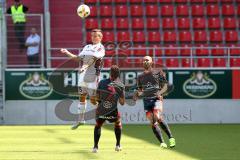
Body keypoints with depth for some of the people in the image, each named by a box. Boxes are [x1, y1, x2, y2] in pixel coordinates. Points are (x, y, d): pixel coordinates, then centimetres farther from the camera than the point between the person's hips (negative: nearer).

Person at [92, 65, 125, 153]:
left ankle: (95, 146, 12)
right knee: (118, 123, 29)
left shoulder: (102, 82, 1)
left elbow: (97, 98, 7)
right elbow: (122, 102, 1)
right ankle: (118, 145, 28)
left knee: (98, 125, 25)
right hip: (113, 112, -1)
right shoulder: (120, 86, -3)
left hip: (101, 110, 1)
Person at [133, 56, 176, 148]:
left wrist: (160, 93, -11)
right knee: (152, 122, -5)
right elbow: (140, 90, 24)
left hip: (156, 98, -4)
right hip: (146, 100, 4)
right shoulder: (140, 77, 18)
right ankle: (162, 142, -1)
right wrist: (137, 95, 2)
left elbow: (165, 86, 7)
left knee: (157, 118, -25)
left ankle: (171, 138, -17)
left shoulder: (158, 73, 7)